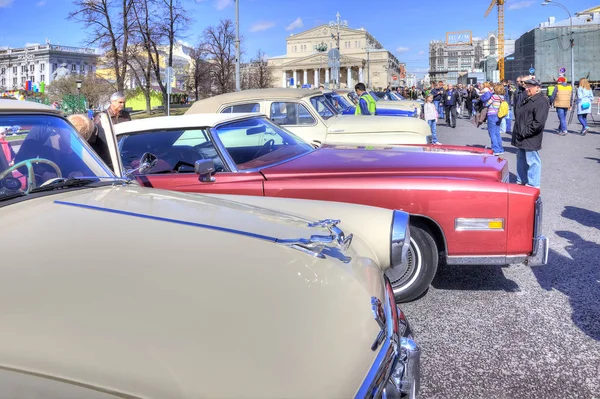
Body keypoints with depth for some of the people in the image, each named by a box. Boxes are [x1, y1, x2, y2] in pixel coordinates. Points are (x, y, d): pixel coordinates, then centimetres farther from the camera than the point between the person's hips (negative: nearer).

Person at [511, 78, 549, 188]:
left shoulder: (541, 102, -13)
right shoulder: (527, 100, 17)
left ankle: (533, 186, 2)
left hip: (530, 140, -10)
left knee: (532, 162, -4)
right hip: (521, 139, 10)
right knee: (521, 161, 18)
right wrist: (518, 134, 15)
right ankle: (521, 181, 30)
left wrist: (525, 132, -19)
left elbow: (539, 122, -22)